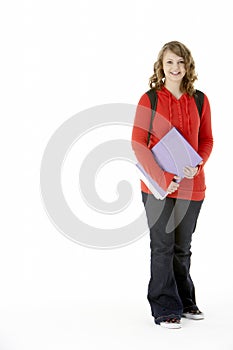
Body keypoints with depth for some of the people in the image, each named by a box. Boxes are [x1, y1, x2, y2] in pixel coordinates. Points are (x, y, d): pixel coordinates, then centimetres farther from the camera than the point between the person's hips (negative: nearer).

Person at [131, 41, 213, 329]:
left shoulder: (199, 100, 4)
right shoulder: (149, 100, -6)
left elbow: (206, 140, 9)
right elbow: (138, 144, -8)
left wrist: (197, 165, -12)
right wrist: (162, 179, -17)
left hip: (191, 184, 3)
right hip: (158, 186, -3)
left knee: (183, 247, 15)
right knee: (162, 248, 3)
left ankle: (185, 302, 31)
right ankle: (165, 309, 14)